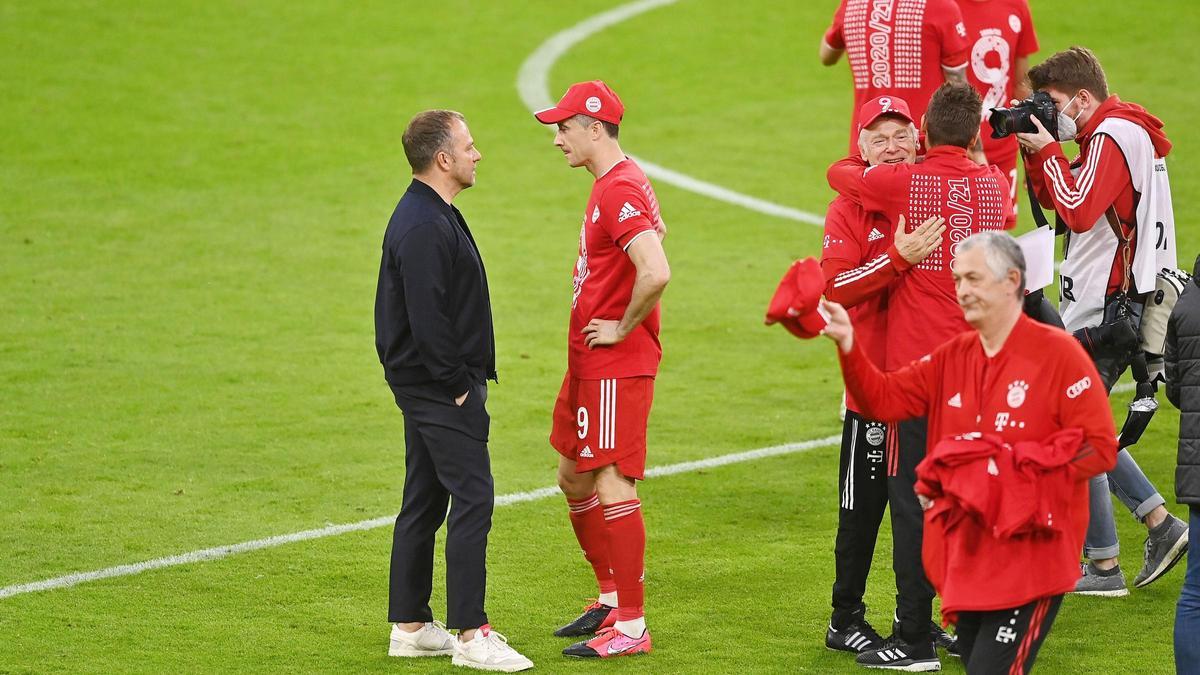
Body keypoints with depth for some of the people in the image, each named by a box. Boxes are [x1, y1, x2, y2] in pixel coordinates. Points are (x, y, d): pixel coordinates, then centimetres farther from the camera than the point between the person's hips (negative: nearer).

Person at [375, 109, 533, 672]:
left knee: (425, 501, 13)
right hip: (439, 389, -11)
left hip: (428, 387, 11)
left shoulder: (432, 215, 15)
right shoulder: (423, 227, -19)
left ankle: (410, 626, 18)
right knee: (472, 499, -10)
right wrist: (458, 386, -17)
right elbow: (428, 319, -24)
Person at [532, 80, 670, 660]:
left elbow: (656, 274, -33)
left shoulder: (621, 190, -19)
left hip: (616, 366, -11)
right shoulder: (609, 186, 14)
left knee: (614, 487, -8)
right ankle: (613, 598, 29)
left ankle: (631, 627, -4)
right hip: (589, 366, 11)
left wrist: (622, 328, -19)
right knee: (574, 480, 18)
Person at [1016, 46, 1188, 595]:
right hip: (1099, 305, 10)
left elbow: (1078, 210, -24)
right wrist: (1034, 152, 4)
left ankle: (1104, 566, 0)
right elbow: (1053, 200, 18)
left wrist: (1048, 150, -14)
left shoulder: (1115, 135, -16)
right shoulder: (1111, 134, 16)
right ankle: (1160, 523, 15)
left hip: (1110, 311, -10)